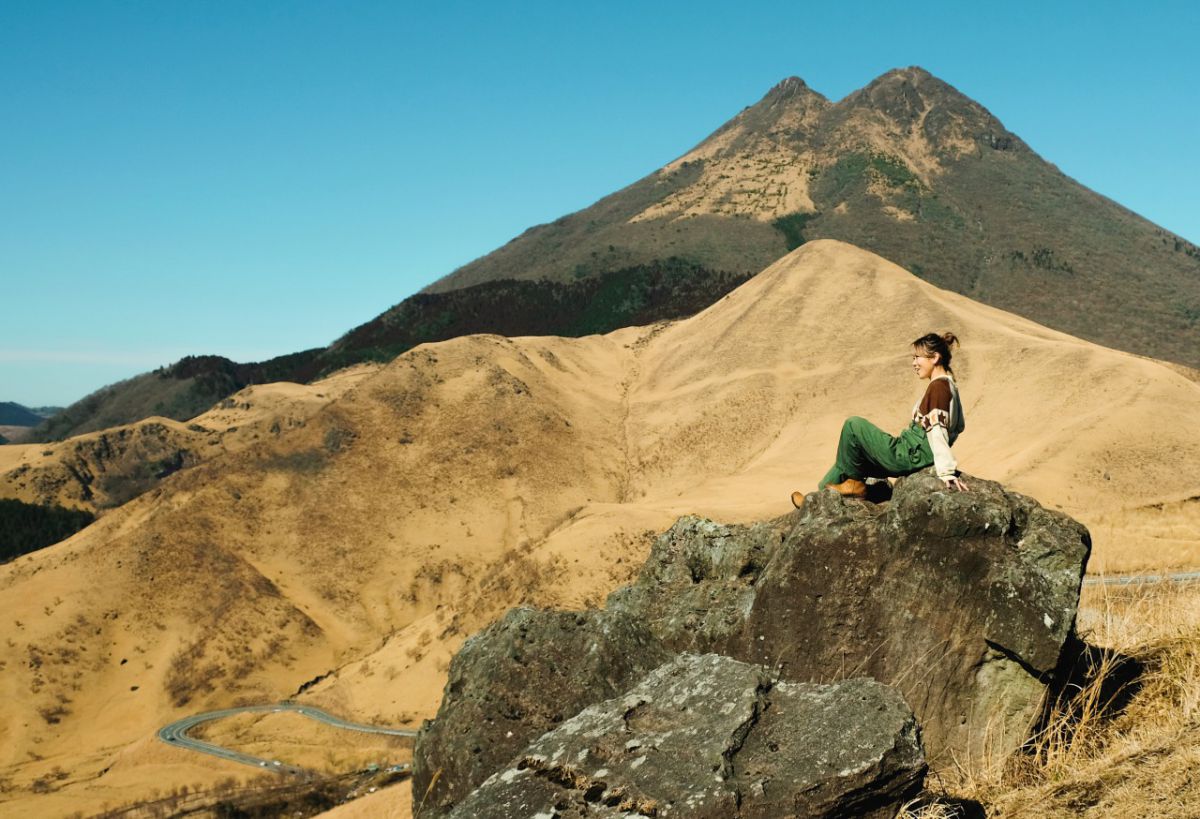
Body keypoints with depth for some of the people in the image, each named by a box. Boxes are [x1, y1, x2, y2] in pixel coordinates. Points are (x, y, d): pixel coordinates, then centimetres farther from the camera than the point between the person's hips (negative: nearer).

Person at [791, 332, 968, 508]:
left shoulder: (938, 386, -17)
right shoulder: (949, 386, 13)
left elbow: (938, 432, -24)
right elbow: (958, 425, 20)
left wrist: (947, 473, -30)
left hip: (909, 456, -10)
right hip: (914, 456, 10)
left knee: (853, 425, -5)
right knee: (854, 453, 20)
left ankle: (854, 483, 5)